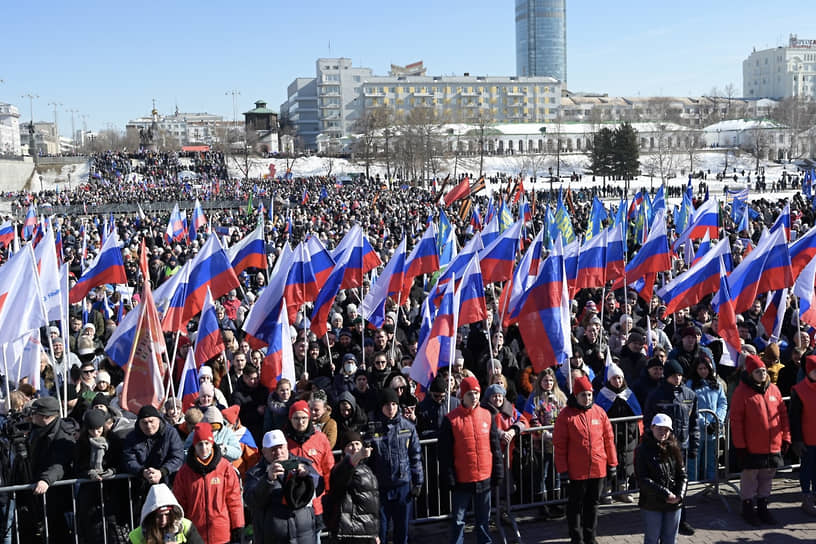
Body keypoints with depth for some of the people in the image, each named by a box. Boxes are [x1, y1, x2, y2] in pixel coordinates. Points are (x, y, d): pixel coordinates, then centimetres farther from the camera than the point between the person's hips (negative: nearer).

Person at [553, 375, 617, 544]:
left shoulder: (599, 412, 2)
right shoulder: (566, 415, -9)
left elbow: (608, 439, 8)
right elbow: (559, 446, -8)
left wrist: (612, 464, 8)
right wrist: (562, 471, -10)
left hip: (598, 469, 4)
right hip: (576, 471, -3)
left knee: (592, 505, 16)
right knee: (575, 506, 9)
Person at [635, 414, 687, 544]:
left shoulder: (674, 449, 7)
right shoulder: (643, 450, -7)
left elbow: (682, 475, 7)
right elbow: (643, 480, -13)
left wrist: (679, 495, -10)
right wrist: (666, 494, -17)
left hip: (674, 504, 4)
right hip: (652, 505, -4)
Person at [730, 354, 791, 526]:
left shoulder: (773, 389, 5)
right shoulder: (742, 392, -10)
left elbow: (783, 414, 11)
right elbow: (736, 420, -10)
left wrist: (785, 437, 8)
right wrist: (740, 445, -11)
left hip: (773, 446, 5)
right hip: (752, 447, -5)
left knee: (767, 477, 14)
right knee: (750, 476, 6)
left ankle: (762, 506, 28)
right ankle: (748, 507, 20)